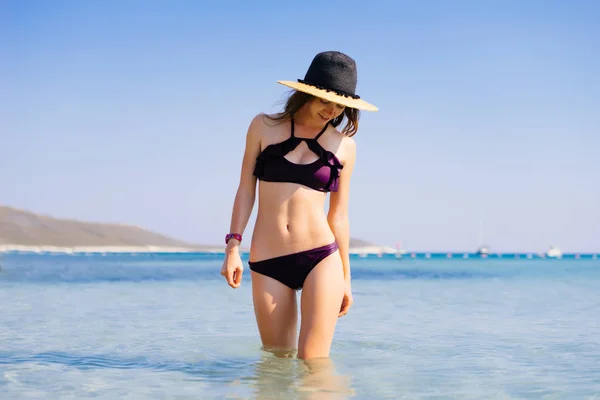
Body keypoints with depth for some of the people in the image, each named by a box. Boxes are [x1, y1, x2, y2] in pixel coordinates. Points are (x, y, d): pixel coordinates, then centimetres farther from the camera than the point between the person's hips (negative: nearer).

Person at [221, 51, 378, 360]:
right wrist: (233, 246, -1)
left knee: (313, 362, -9)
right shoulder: (264, 127, 8)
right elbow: (245, 190, 9)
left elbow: (338, 215, 12)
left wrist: (346, 276, 13)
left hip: (321, 258, -1)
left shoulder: (344, 145, 8)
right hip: (266, 263, 1)